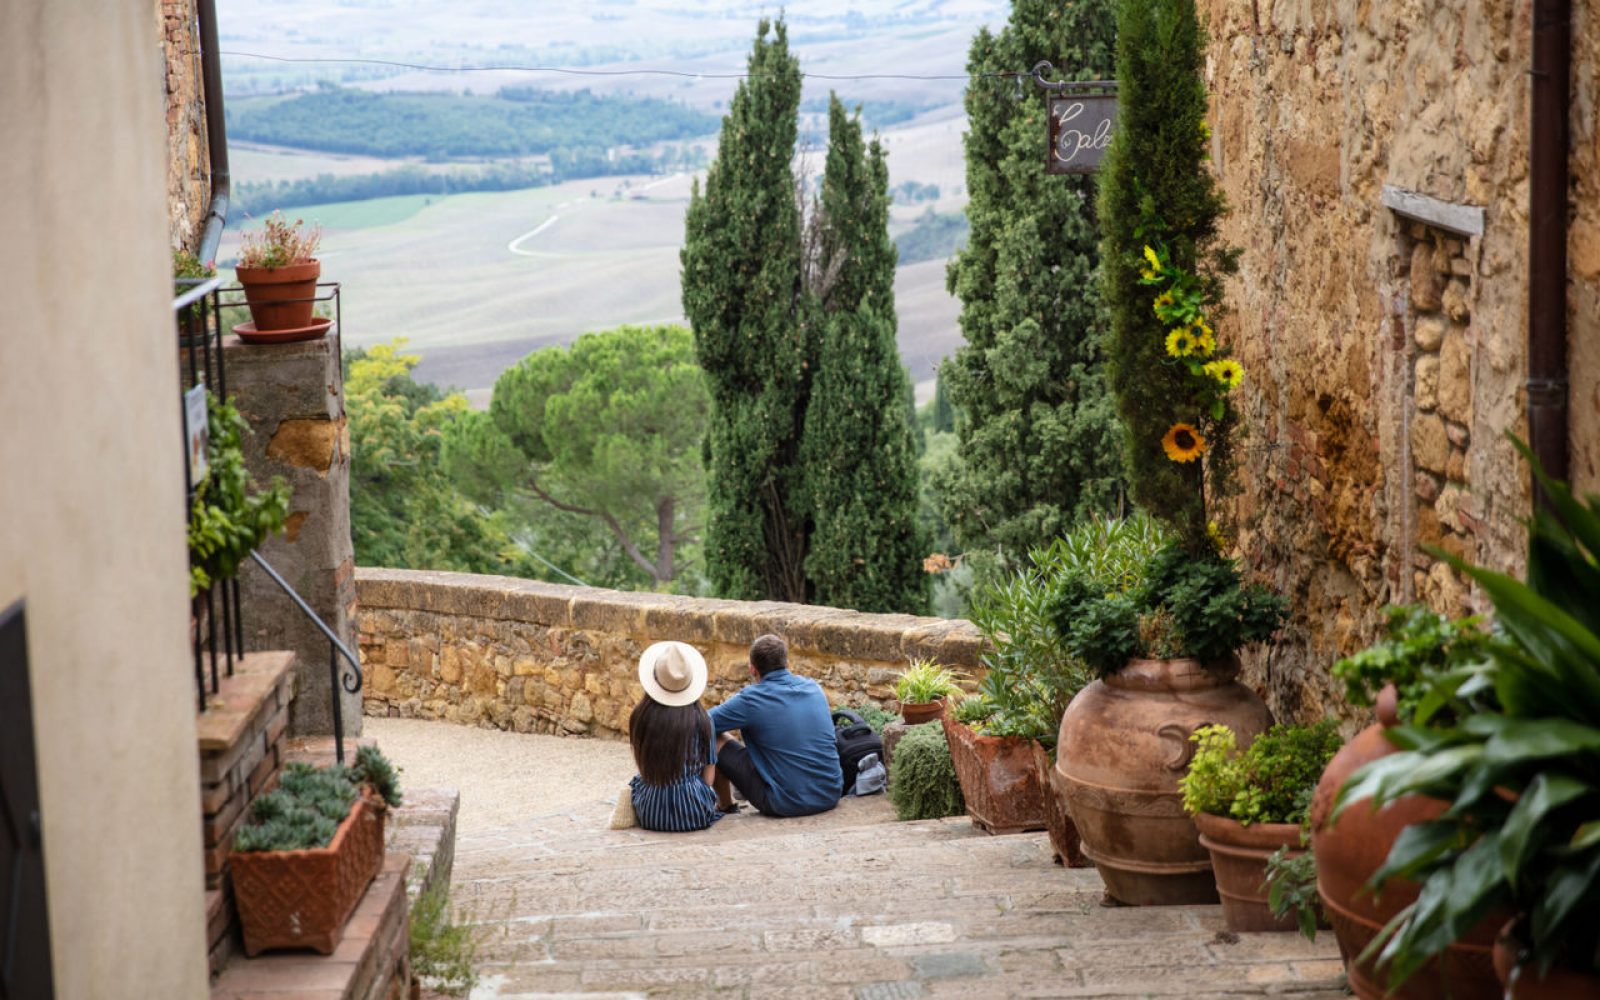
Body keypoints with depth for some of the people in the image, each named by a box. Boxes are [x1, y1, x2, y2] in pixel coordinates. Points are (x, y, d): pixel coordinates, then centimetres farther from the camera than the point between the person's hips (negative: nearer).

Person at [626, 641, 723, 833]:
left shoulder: (640, 716, -4)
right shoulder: (701, 719, -5)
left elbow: (643, 768, 10)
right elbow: (708, 776, 0)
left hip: (651, 815, 0)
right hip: (694, 814, 0)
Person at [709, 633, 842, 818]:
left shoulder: (751, 700, -11)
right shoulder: (813, 687, 5)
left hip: (786, 806, -6)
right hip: (831, 798, 6)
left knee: (716, 740, 7)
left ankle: (725, 807, 30)